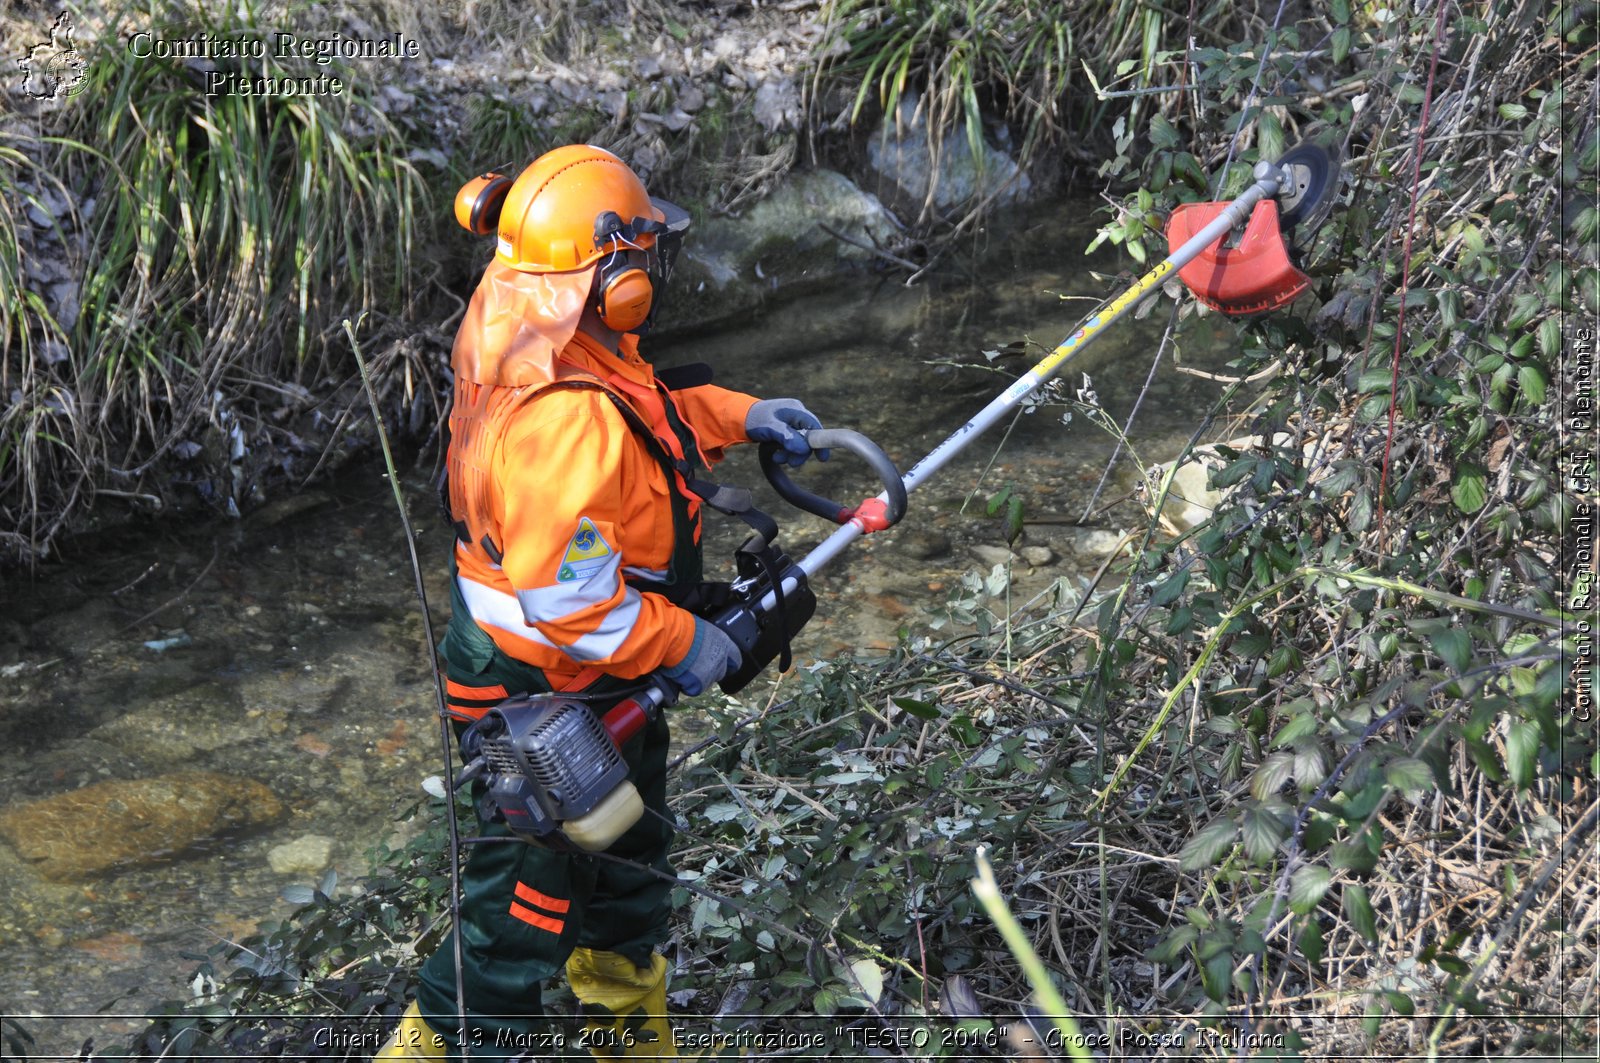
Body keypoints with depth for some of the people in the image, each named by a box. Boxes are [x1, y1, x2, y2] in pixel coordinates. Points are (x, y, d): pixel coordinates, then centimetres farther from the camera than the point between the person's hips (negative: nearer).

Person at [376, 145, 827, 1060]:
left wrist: (736, 415, 7)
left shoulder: (537, 343, -5)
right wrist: (679, 642, -22)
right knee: (514, 926, 5)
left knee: (628, 875, 29)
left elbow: (643, 410, 17)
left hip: (606, 693, 11)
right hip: (543, 705, -11)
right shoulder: (566, 419, -36)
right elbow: (564, 599, -35)